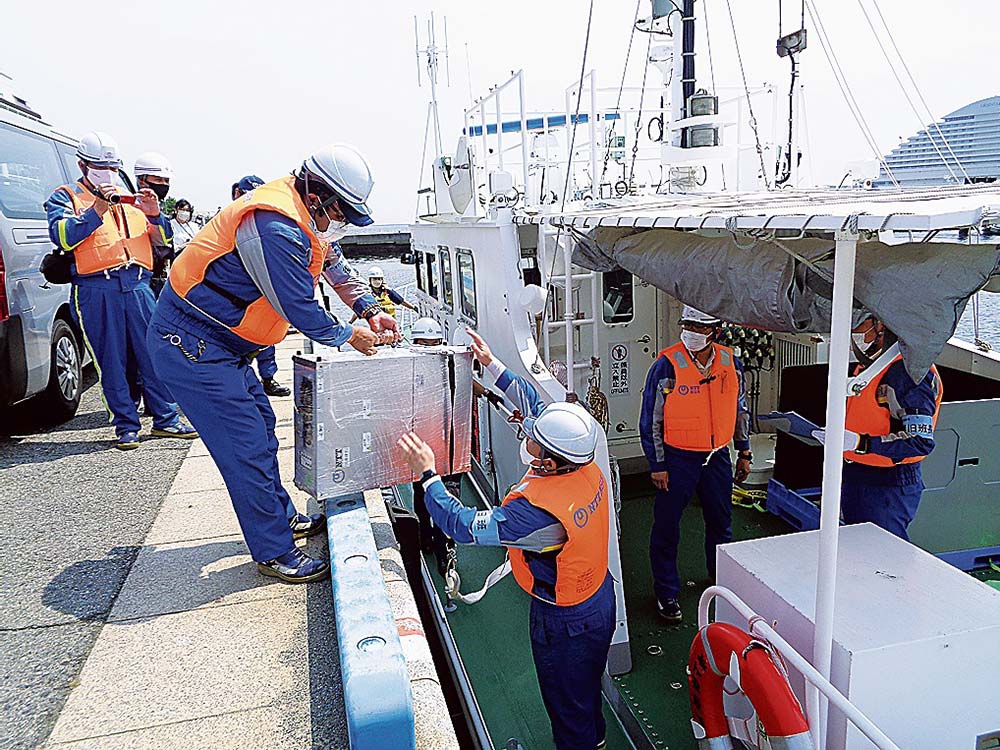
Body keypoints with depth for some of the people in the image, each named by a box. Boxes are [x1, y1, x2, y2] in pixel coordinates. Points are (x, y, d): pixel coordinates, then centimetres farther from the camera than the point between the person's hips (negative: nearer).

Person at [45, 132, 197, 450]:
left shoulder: (130, 200, 22)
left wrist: (154, 215, -2)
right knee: (112, 359, 0)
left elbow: (161, 240, 17)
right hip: (96, 290, -3)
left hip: (137, 286, 3)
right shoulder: (66, 197, 11)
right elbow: (61, 235, -8)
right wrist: (96, 212, -18)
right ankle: (126, 426, 8)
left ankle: (166, 419, 11)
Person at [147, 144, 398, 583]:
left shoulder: (302, 214, 4)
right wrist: (349, 337, -8)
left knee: (260, 429, 19)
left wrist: (370, 309, 9)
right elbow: (299, 309, -23)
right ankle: (274, 554, 6)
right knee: (246, 450, -6)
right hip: (191, 345, -11)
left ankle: (283, 519, 35)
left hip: (218, 341, 11)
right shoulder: (275, 229, -28)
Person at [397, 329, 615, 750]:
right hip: (600, 597, 8)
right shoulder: (588, 468, -15)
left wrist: (427, 474, -21)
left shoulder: (538, 510, -39)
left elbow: (462, 526, -30)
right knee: (586, 688, 32)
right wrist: (491, 364, 1)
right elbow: (534, 403, -3)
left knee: (567, 704, 18)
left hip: (565, 621, -8)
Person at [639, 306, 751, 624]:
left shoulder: (730, 362, -1)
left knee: (720, 522, 19)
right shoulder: (666, 366, -15)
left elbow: (740, 410, 13)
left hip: (717, 456, 5)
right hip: (677, 458, -4)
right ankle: (666, 593, 20)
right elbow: (651, 420, -10)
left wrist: (744, 453, 15)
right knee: (666, 528, 3)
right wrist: (657, 465, -11)